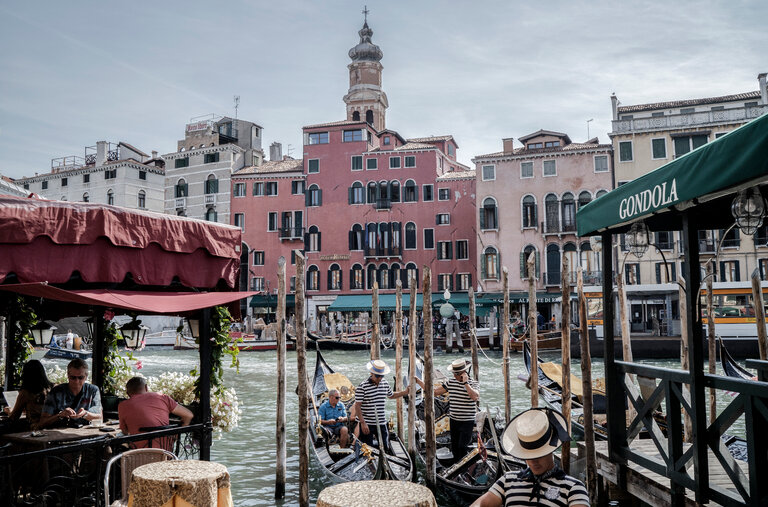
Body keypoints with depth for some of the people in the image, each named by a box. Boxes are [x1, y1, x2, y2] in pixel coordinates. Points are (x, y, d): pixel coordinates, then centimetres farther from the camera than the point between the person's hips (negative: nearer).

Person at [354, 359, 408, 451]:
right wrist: (363, 423, -18)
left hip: (381, 423, 5)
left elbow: (391, 395, 25)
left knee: (385, 448, 8)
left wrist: (405, 392, 14)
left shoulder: (385, 383, 6)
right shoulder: (363, 386, -14)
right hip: (367, 423, -5)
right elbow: (357, 406, -14)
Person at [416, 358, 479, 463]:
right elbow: (434, 391, 8)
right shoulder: (450, 382, 4)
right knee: (454, 448, 12)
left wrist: (465, 383, -28)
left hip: (467, 422, -5)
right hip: (454, 421, 5)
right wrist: (418, 381, 3)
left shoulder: (473, 384, -9)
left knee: (462, 448, -9)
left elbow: (475, 397, -29)